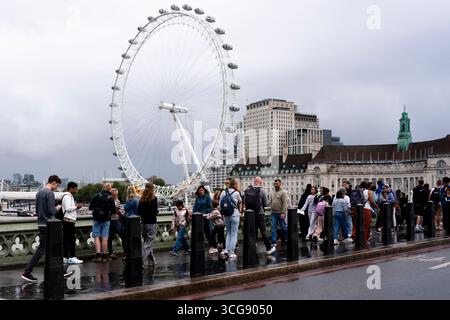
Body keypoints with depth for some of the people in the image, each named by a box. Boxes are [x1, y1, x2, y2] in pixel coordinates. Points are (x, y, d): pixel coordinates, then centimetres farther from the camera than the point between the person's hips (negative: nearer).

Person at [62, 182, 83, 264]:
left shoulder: (69, 196, 21)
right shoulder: (67, 196, -11)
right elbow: (68, 208, -21)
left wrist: (75, 207, 11)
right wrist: (76, 207, -9)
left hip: (68, 221, 10)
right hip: (69, 221, -10)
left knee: (66, 239, 9)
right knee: (71, 239, -8)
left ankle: (66, 258, 12)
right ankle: (72, 257, -7)